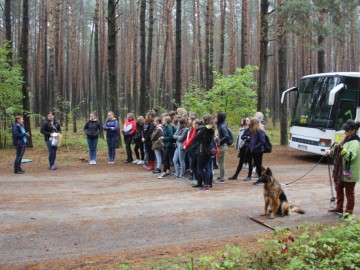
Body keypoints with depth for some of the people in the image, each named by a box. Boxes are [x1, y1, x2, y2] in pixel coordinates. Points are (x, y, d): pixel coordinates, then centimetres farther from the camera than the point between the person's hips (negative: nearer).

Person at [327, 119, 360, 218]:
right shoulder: (347, 140, 10)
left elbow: (351, 156, -30)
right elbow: (340, 152, 21)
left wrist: (341, 149, -40)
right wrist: (332, 151, 3)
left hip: (349, 172, -10)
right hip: (341, 171, 10)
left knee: (349, 192, 3)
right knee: (339, 189, 18)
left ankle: (349, 212, 14)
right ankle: (339, 208, 31)